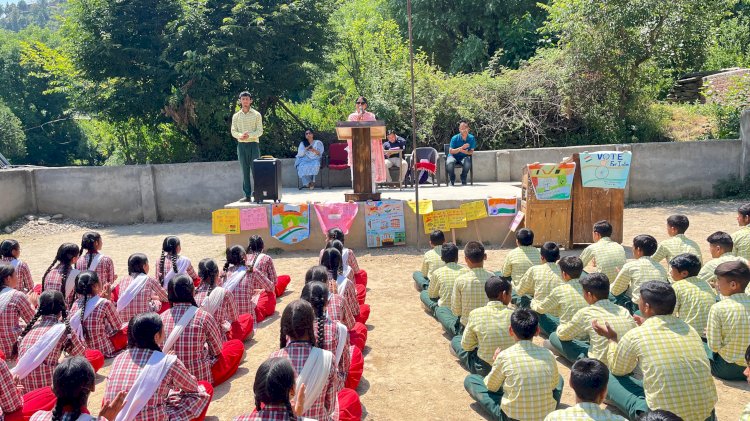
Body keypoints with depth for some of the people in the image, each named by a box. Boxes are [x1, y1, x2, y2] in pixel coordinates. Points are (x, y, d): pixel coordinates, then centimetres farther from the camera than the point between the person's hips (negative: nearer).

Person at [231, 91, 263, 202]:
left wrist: (249, 135, -20)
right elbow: (233, 131, 7)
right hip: (241, 145, 3)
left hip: (253, 144, -2)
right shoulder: (236, 116, 11)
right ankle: (247, 195, 6)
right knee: (245, 171, 3)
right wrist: (240, 135, -15)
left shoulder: (256, 115, 4)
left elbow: (260, 131, -2)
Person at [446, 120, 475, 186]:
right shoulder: (455, 138, -14)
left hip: (464, 157, 1)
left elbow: (471, 152, -3)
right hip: (453, 156, -1)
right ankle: (452, 181, -8)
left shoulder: (471, 138, -7)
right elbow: (450, 151, -15)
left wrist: (464, 151, -26)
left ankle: (463, 180, -7)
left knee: (468, 163, -35)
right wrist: (461, 148, -29)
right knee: (449, 163, -37)